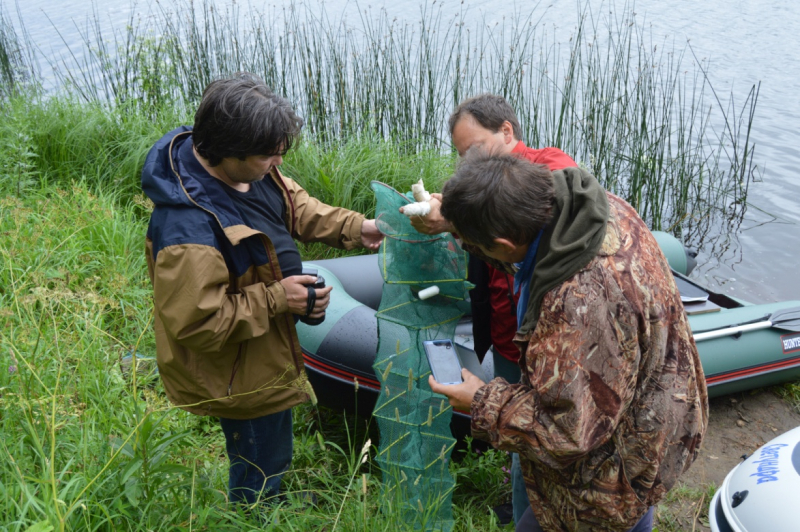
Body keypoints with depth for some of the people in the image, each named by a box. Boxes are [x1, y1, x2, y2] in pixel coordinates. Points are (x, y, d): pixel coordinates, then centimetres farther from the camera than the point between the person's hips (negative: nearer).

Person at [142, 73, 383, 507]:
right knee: (260, 467, 17)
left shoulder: (248, 166, -12)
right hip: (238, 374, -9)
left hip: (267, 350, 9)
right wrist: (277, 299, -29)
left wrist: (355, 228, -8)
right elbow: (197, 323, -33)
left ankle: (271, 500, 61)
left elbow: (294, 205, 5)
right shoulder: (188, 228, -39)